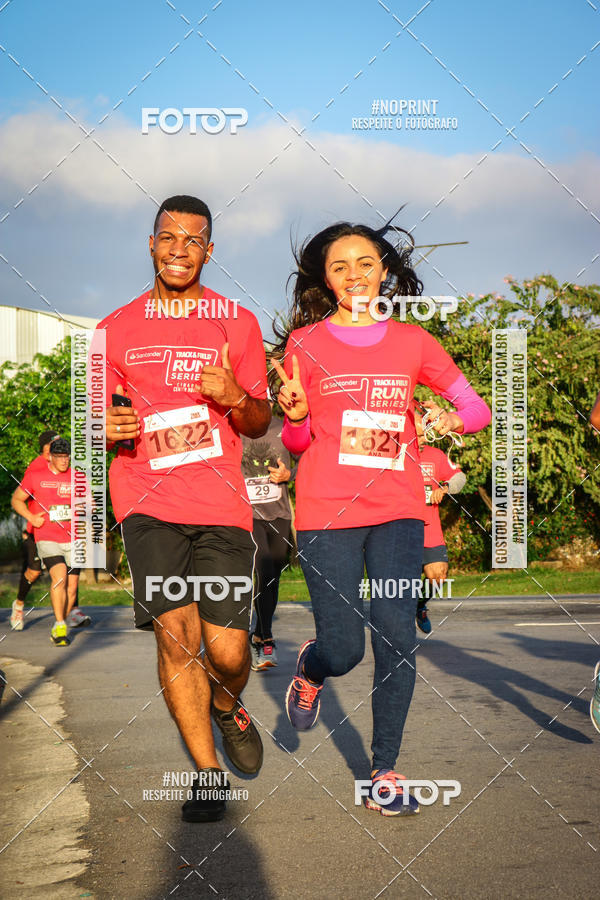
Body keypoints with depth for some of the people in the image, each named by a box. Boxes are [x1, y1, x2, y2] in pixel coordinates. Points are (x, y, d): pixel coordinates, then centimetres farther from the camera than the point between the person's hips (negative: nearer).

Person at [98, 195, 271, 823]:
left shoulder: (238, 324, 11)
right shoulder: (116, 329, 12)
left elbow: (260, 424, 12)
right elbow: (103, 415, 18)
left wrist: (235, 397, -11)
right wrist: (106, 428, -6)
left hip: (221, 500, 0)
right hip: (147, 496, 0)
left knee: (226, 651, -5)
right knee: (176, 635, -13)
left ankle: (228, 706, 32)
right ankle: (208, 772, 6)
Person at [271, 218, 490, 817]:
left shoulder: (412, 342, 8)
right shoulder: (305, 344, 4)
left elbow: (478, 409, 10)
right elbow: (296, 443, 7)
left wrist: (453, 419, -11)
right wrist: (295, 414, -15)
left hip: (396, 511, 2)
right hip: (326, 513, -1)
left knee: (396, 636, -8)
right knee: (342, 650, -4)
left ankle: (385, 772, 6)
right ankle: (308, 674, 34)